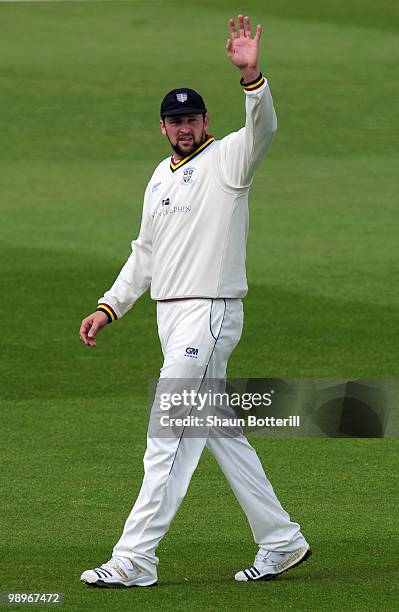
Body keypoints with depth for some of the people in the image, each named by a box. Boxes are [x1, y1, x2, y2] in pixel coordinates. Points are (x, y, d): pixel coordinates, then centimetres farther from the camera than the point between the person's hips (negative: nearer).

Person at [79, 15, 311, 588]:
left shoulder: (227, 159, -6)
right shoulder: (160, 177, 17)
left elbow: (263, 128, -27)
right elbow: (145, 254, 25)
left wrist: (251, 74, -44)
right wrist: (109, 308, 18)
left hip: (210, 313, -9)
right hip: (171, 317, 9)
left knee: (168, 437, -10)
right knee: (221, 432, 12)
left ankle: (134, 558, -9)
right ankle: (280, 541, 20)